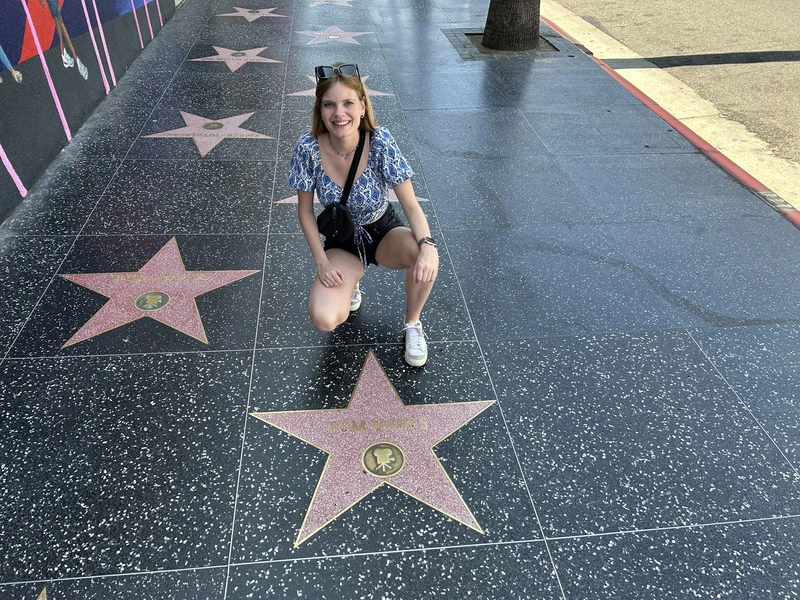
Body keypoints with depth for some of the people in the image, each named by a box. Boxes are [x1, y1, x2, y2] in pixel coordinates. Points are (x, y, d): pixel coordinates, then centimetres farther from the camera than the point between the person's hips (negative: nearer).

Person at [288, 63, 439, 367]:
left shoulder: (380, 141, -24)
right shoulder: (308, 148, -21)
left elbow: (411, 204, -21)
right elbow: (305, 211, -7)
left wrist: (427, 243, -41)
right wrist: (322, 262, -13)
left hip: (384, 232, 0)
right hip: (342, 241, 0)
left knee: (425, 257, -35)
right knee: (323, 319, -25)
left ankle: (412, 323, -3)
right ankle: (349, 285, 14)